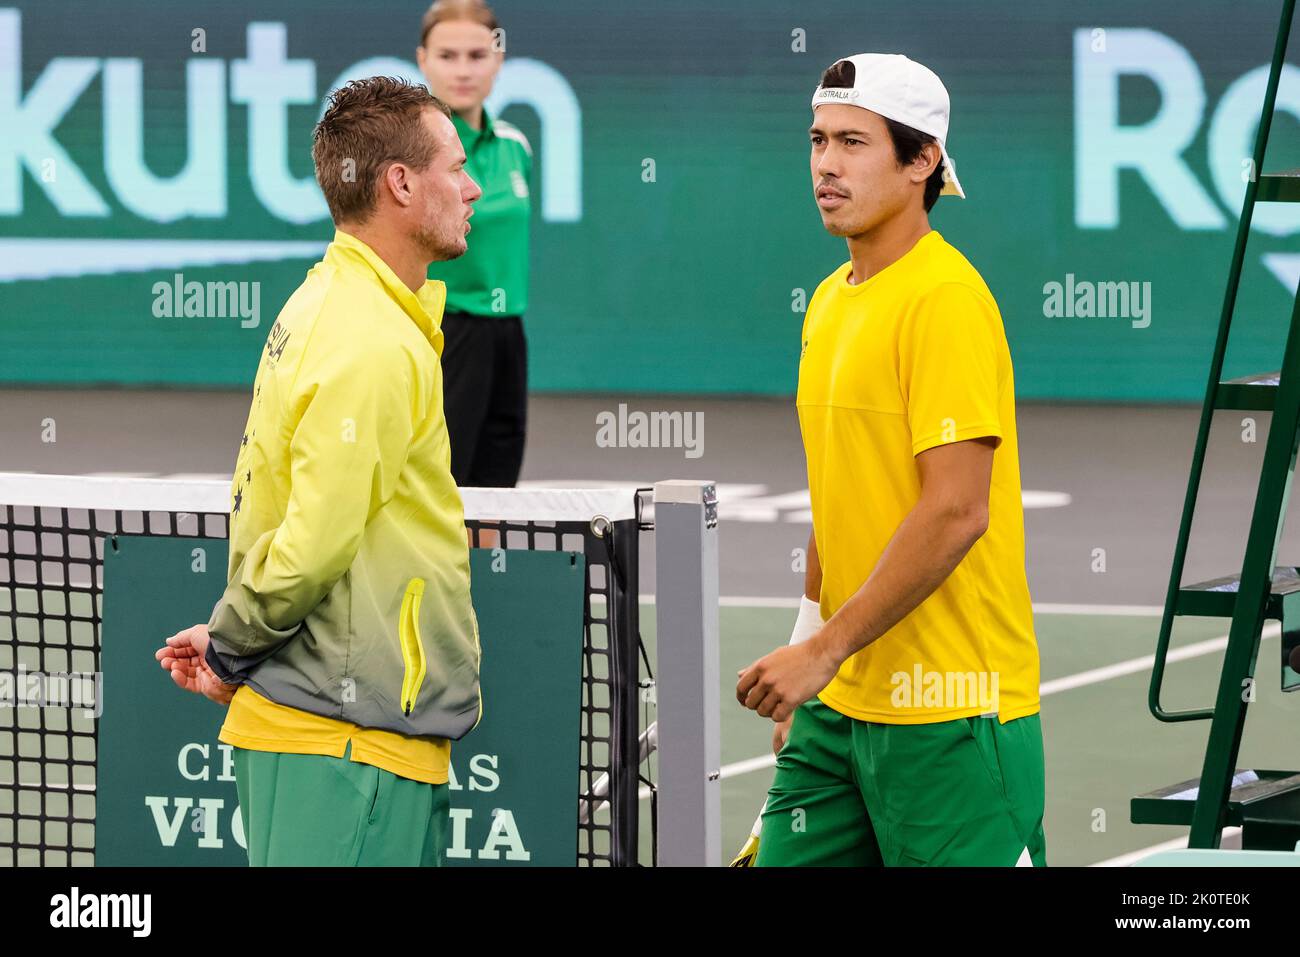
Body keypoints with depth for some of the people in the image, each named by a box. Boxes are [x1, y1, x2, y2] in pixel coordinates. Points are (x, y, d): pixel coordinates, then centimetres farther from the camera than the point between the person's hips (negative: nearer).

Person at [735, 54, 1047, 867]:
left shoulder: (946, 299, -14)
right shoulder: (830, 302, 13)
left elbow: (956, 511, -21)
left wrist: (825, 648, -21)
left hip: (949, 709, -8)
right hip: (841, 704, 8)